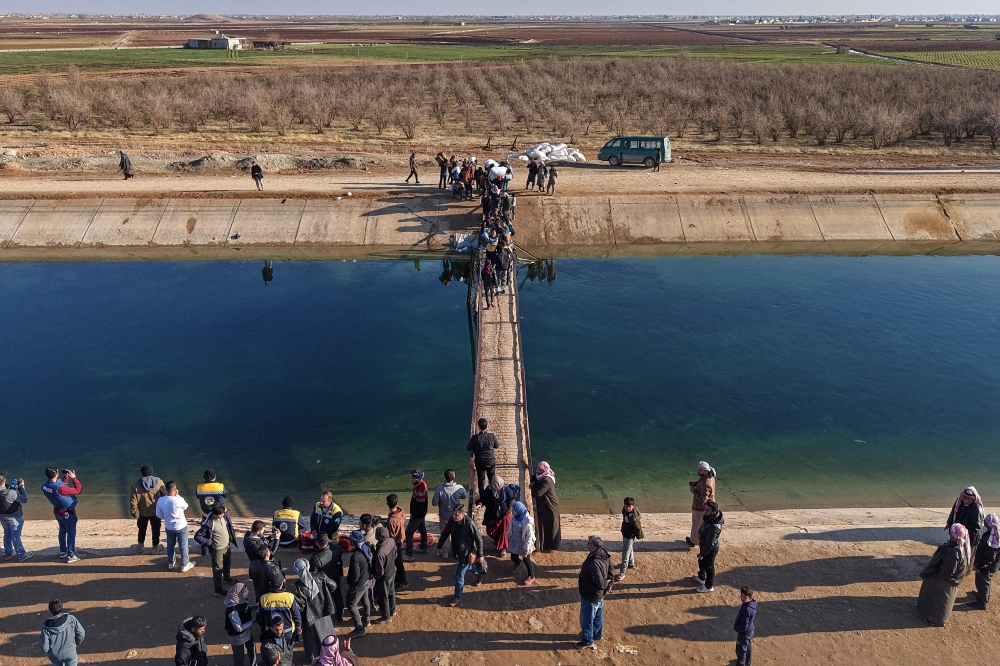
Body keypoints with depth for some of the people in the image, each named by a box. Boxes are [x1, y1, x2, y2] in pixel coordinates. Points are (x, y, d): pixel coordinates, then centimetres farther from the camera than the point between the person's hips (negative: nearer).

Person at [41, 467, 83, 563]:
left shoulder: (44, 486, -10)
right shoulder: (59, 488, -36)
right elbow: (78, 490, -28)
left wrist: (66, 476, -1)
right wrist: (73, 478, -23)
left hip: (57, 511, 8)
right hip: (67, 512, -8)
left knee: (62, 531, 24)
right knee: (71, 533, 5)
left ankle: (63, 552, 36)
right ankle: (71, 555, 12)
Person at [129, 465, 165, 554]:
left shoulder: (136, 485, -18)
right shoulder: (159, 482, -15)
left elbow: (133, 501, -15)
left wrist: (134, 513, -2)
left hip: (142, 512, 0)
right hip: (156, 512, 0)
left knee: (142, 530, 22)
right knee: (156, 530, 18)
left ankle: (140, 547, 36)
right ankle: (156, 547, 30)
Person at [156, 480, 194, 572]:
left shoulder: (160, 500, -17)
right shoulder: (179, 500, -29)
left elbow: (159, 515, -4)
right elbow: (185, 507, -6)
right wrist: (177, 495, -6)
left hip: (168, 527, 4)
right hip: (181, 527, -4)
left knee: (170, 545, 25)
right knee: (183, 546, 15)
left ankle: (170, 563, 43)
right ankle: (184, 565, 28)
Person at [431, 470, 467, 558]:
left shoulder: (439, 490, -28)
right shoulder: (460, 488, -22)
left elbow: (434, 503, -17)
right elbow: (464, 497, -1)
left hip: (444, 517, -1)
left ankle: (445, 552, 34)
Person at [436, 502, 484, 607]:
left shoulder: (469, 523, -31)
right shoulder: (452, 520, -15)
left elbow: (479, 539, -20)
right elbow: (445, 533, 1)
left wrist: (480, 555, -13)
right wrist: (439, 546, 10)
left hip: (467, 552, -6)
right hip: (458, 550, 6)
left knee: (459, 574, -1)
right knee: (468, 566, 30)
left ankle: (457, 596, 18)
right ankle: (479, 574, 61)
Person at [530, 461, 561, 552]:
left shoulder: (547, 480, -27)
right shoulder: (540, 478, 2)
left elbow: (538, 492, -32)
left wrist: (532, 486, -16)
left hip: (550, 508, -9)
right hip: (543, 507, 9)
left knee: (550, 527, 4)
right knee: (543, 526, 18)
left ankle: (552, 547, 17)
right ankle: (545, 545, 31)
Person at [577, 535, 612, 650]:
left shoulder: (594, 563, -39)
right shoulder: (604, 555, -10)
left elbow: (600, 583, -34)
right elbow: (610, 572, 3)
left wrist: (606, 585, -14)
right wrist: (608, 584, 2)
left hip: (590, 596, -9)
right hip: (600, 594, 9)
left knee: (586, 619, 13)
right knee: (598, 615, 29)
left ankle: (587, 641, 30)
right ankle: (598, 634, 48)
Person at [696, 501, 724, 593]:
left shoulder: (714, 526, -40)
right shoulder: (709, 517, -13)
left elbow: (710, 544, -31)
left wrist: (702, 554, -20)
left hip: (710, 549, -9)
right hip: (704, 545, 9)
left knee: (709, 566, 14)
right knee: (701, 562, 30)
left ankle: (709, 586, 36)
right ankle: (701, 577, 56)